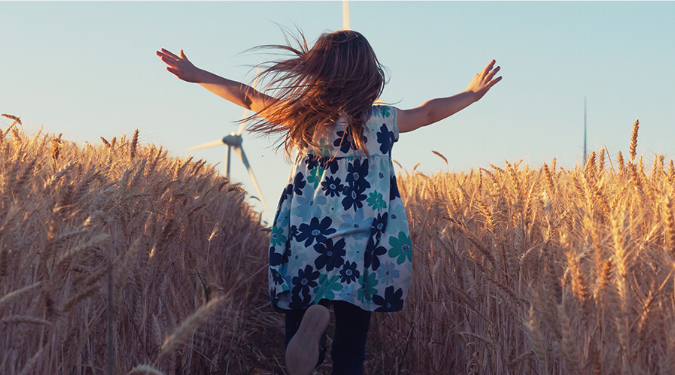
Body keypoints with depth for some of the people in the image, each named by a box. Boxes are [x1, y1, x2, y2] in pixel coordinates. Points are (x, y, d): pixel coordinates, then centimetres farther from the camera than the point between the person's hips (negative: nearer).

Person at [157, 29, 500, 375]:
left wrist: (196, 75, 24)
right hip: (362, 256, 0)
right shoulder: (384, 120, -2)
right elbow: (429, 112, 16)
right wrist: (472, 93, 34)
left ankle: (308, 321, -25)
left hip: (302, 254, 1)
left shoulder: (303, 117, -1)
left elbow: (247, 96, 10)